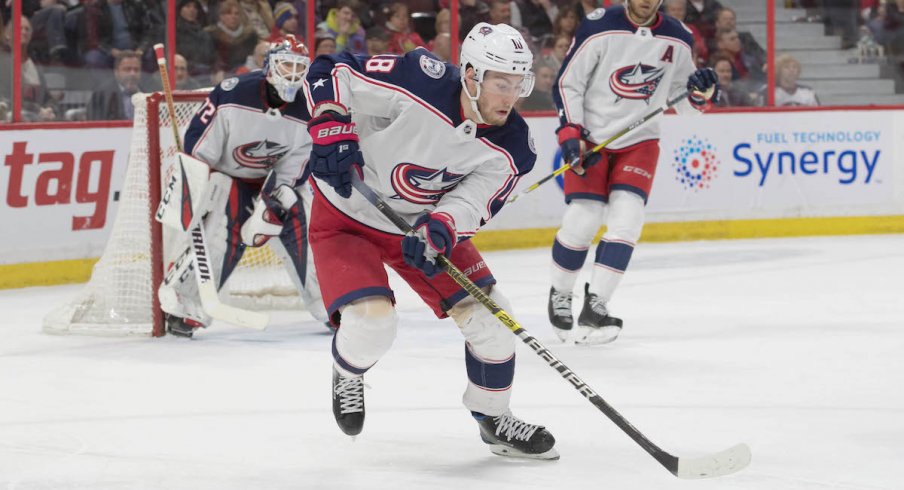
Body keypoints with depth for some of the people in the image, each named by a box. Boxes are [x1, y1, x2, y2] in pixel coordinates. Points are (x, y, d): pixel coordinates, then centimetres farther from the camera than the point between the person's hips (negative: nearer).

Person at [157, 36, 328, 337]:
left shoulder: (305, 114, -13)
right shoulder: (234, 94, -23)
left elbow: (293, 169, -11)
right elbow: (199, 145, -17)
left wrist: (270, 208, -23)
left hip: (274, 179, 4)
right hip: (227, 176, -3)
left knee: (298, 232, -8)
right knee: (219, 236, -20)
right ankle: (181, 303, -10)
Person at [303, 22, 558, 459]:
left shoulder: (510, 148, -16)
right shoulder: (420, 83, -30)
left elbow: (470, 205, -22)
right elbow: (329, 72, -22)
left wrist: (439, 230, -43)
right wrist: (331, 127, -35)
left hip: (426, 222, 5)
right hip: (347, 214, -5)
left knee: (489, 316, -2)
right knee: (371, 322, -23)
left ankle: (494, 419, 22)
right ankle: (346, 375, 15)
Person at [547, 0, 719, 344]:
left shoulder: (677, 40, -2)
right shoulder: (599, 29, -13)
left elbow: (683, 103, 9)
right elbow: (567, 83, -6)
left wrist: (701, 91, -13)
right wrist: (570, 135, -14)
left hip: (640, 141, 3)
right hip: (591, 137, -3)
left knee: (626, 220, -13)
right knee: (582, 222, -9)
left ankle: (594, 306, -10)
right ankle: (559, 296, 15)